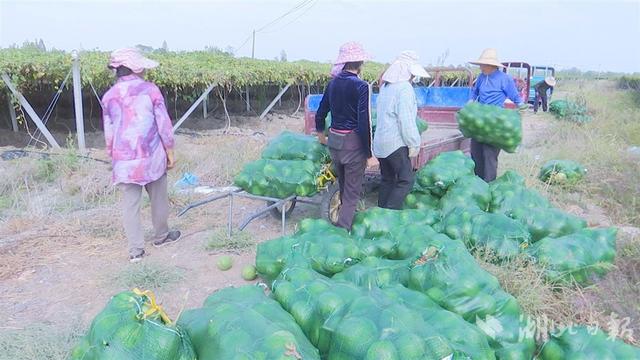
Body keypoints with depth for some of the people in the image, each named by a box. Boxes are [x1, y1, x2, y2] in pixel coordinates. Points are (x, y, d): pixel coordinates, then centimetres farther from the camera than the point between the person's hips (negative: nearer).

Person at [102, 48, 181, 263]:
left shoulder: (109, 96, 2)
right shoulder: (150, 89, -6)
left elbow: (109, 134, 7)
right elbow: (164, 125, -6)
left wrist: (113, 159, 19)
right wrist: (170, 153, 4)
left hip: (124, 161, 2)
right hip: (152, 157, -2)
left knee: (130, 204, 7)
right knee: (158, 199, 17)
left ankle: (136, 249, 9)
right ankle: (161, 236, 34)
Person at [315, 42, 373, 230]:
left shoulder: (333, 83, 5)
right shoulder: (361, 86, -15)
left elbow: (320, 114, 15)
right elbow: (364, 122, -19)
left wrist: (321, 135, 32)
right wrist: (368, 151, -10)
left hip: (334, 140, 7)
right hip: (353, 142, -7)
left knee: (343, 187, 22)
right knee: (352, 192, 4)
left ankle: (345, 221, 36)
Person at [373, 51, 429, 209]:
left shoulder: (385, 86, 15)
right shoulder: (404, 88, -12)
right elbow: (406, 120, -17)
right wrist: (414, 144, -10)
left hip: (380, 142, 9)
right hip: (396, 143, -9)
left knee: (387, 180, 15)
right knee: (406, 180, -5)